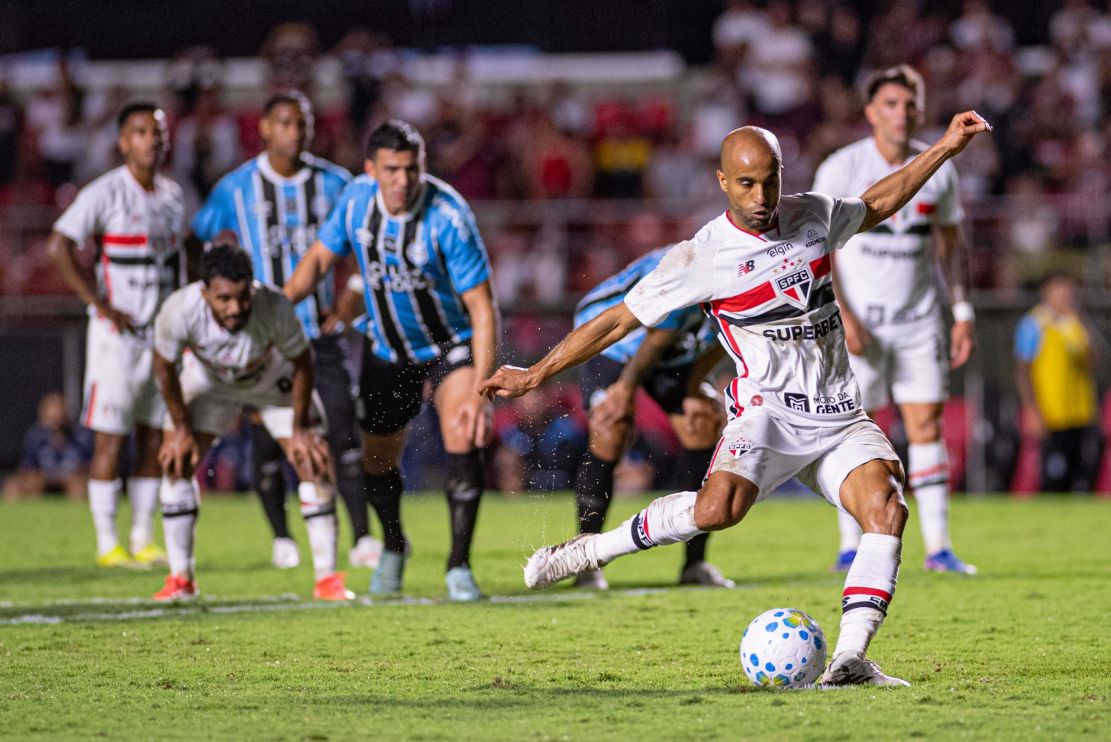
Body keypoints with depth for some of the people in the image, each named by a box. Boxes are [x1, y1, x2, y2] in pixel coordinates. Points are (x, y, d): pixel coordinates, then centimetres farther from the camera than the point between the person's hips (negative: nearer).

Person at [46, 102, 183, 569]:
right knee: (111, 439, -4)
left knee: (154, 439, 8)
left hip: (161, 332, 7)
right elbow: (58, 247, -17)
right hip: (117, 333, -7)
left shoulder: (172, 196, 10)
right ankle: (107, 544, 0)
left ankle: (143, 540, 14)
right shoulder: (106, 193, -11)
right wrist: (100, 305, -18)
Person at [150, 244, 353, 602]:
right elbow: (164, 368, -16)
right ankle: (180, 579, 1)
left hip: (274, 378, -1)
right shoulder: (179, 311, -38)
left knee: (314, 463, -11)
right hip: (208, 378, 1)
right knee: (176, 461, -11)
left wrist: (299, 431, -16)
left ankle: (327, 578, -3)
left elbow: (302, 363, -20)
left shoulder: (276, 308, -41)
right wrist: (181, 429, -11)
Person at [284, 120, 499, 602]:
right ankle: (394, 548, 43)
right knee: (377, 461, 13)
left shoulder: (447, 215, -29)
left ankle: (459, 566, -15)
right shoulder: (357, 198, -15)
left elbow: (482, 307, -28)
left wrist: (479, 394, -35)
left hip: (451, 346, -4)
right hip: (386, 351, 4)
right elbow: (320, 258, 4)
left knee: (462, 440, -26)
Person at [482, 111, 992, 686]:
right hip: (767, 410, -4)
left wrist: (944, 149, 26)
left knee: (886, 505, -24)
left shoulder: (814, 216, 7)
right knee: (719, 505, -34)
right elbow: (620, 320, 2)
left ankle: (849, 660, -26)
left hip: (840, 418, 4)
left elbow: (877, 204, 29)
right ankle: (593, 550, -14)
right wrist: (535, 374, 3)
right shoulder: (701, 257, -5)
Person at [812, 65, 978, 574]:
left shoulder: (938, 169, 5)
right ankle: (850, 547, 4)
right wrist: (841, 316, -15)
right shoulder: (842, 169, -6)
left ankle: (938, 547, -1)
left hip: (918, 319, 3)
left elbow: (951, 243, 15)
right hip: (857, 321, -3)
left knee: (926, 424, -3)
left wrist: (963, 312, 7)